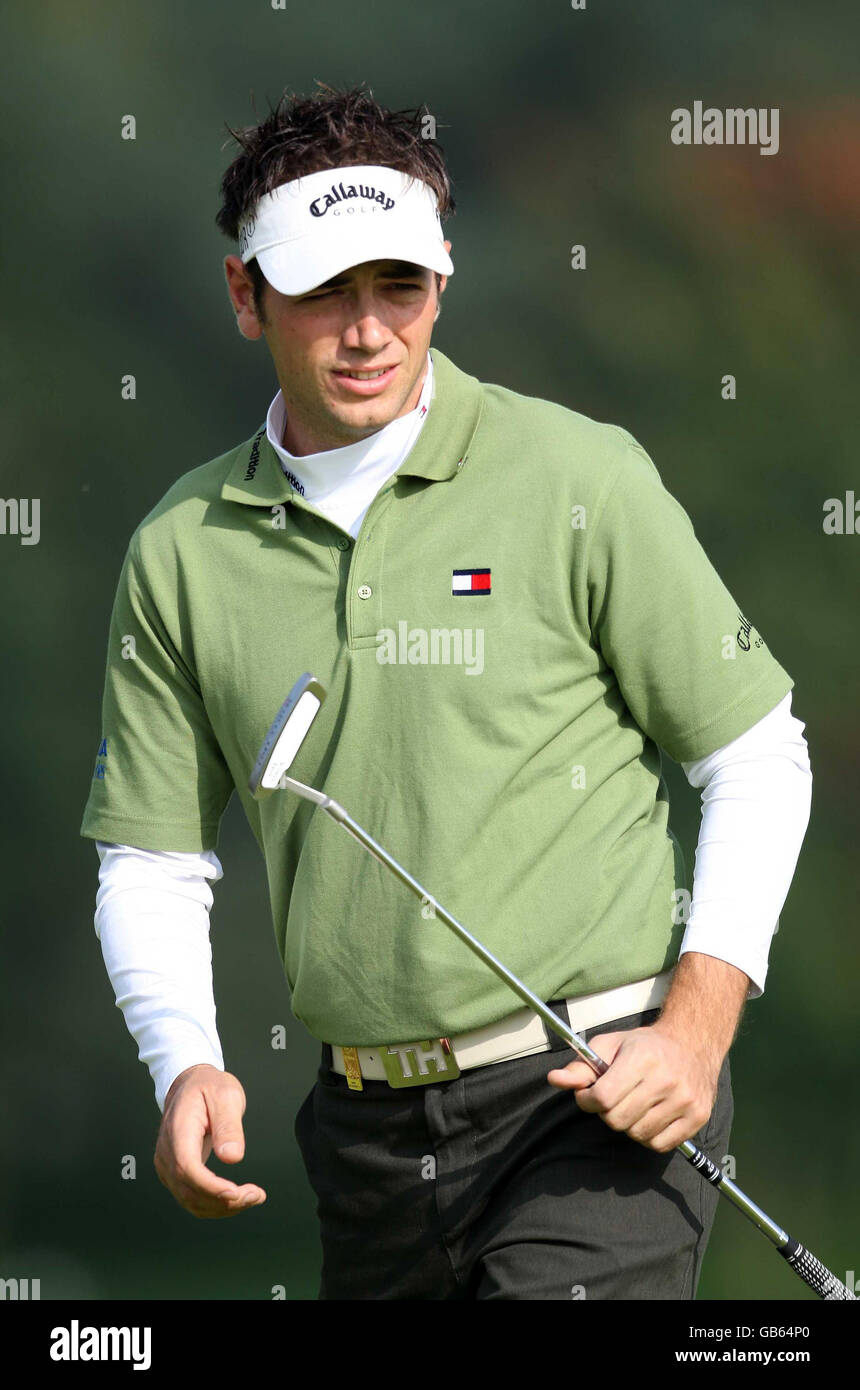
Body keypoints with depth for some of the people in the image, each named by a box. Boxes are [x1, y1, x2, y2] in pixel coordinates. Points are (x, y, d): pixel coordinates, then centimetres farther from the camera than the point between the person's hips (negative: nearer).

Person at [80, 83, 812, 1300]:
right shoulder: (181, 552, 6)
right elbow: (151, 859, 12)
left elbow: (758, 758, 1)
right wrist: (184, 1068, -7)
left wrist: (698, 1025, -11)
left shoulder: (579, 480, -4)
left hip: (597, 1101, -4)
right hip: (369, 1128, 5)